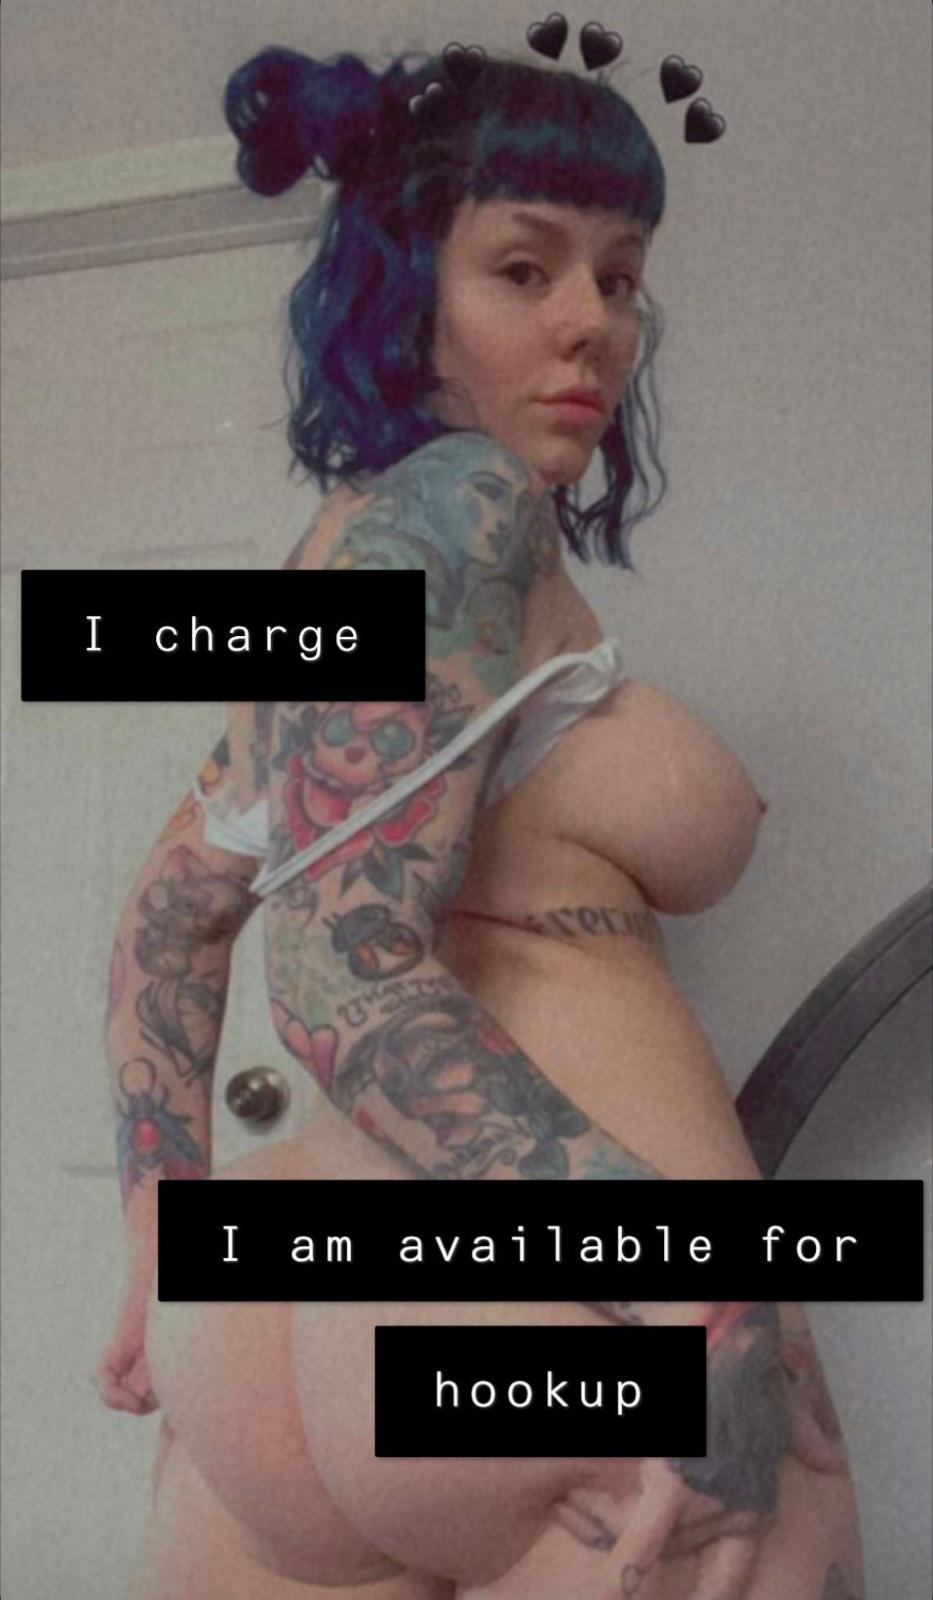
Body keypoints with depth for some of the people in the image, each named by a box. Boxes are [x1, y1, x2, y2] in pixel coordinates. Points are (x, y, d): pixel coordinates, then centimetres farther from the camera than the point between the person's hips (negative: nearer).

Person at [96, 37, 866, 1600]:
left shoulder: (343, 548, 19)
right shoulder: (458, 507, -9)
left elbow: (167, 919, 21)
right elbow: (345, 976, -20)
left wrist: (166, 1243, 21)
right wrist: (707, 1294, -25)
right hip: (539, 1305, -8)